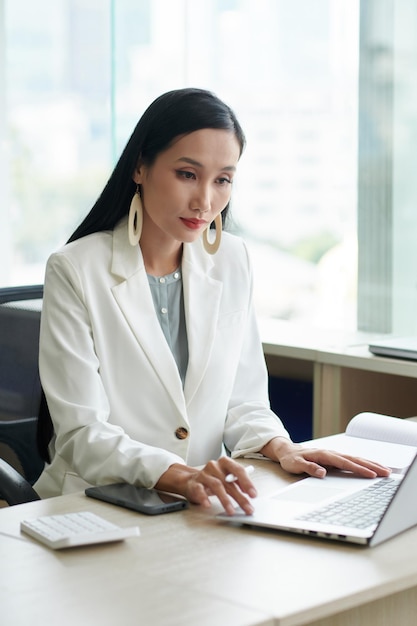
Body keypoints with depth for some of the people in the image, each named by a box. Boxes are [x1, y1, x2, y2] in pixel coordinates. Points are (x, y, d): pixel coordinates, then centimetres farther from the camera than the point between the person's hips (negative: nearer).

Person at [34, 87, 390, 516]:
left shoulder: (231, 260, 8)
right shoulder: (74, 271, -8)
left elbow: (242, 400, 11)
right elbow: (83, 433, -14)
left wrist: (279, 447, -11)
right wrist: (178, 475, -31)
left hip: (205, 502, 6)